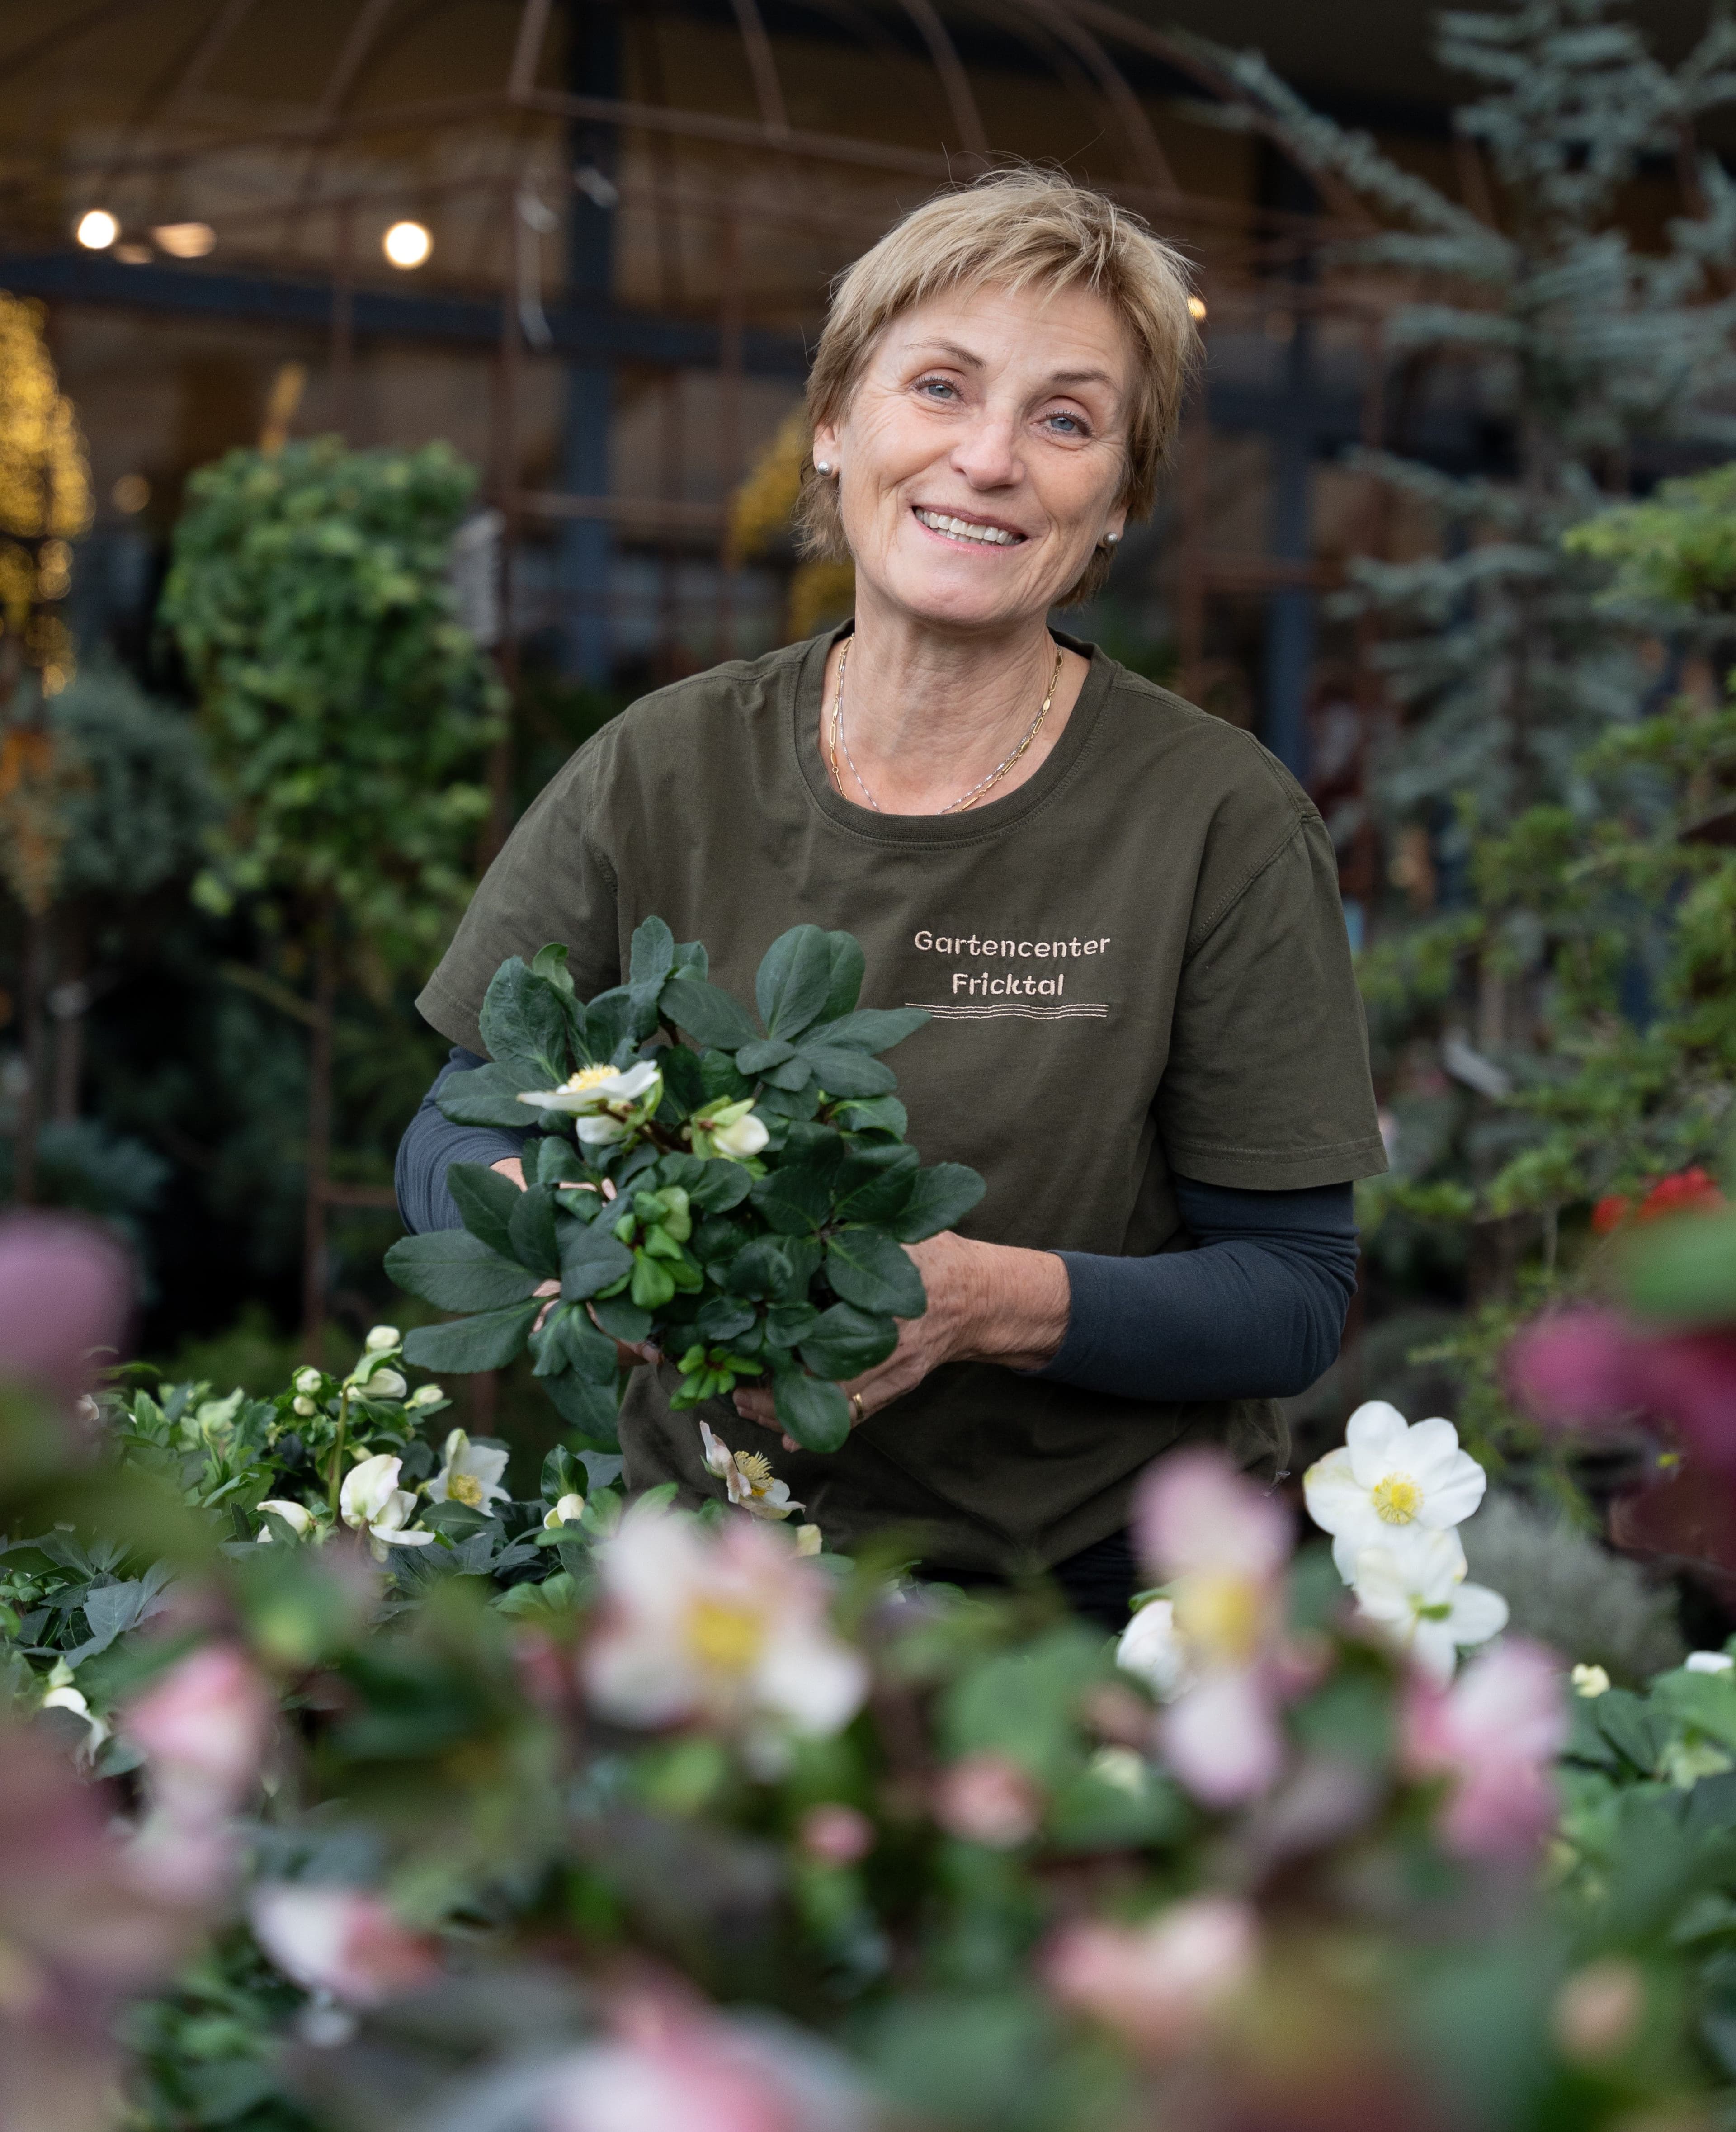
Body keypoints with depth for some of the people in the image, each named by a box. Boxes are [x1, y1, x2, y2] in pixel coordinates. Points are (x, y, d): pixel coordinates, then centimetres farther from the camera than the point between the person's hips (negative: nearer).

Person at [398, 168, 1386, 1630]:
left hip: (1097, 1584, -1)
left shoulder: (1221, 819, -7)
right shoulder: (665, 772, -1)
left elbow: (1297, 1295, -5)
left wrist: (994, 1301, -23)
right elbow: (451, 1137, 7)